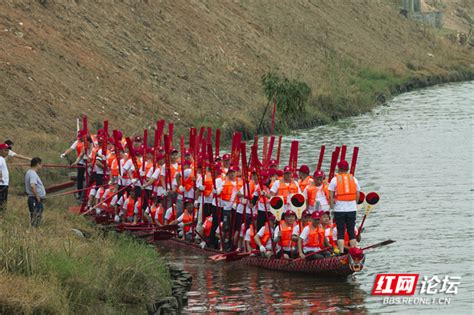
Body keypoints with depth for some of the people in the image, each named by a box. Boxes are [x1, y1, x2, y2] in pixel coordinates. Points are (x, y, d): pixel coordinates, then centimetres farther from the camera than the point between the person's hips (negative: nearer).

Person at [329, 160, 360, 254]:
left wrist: (332, 207, 4)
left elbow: (331, 195, -4)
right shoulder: (354, 179, 6)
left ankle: (341, 252, -5)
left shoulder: (335, 179, -2)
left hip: (339, 209, -2)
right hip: (352, 209, 2)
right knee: (351, 232, 8)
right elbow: (357, 195, 8)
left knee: (340, 232, 2)